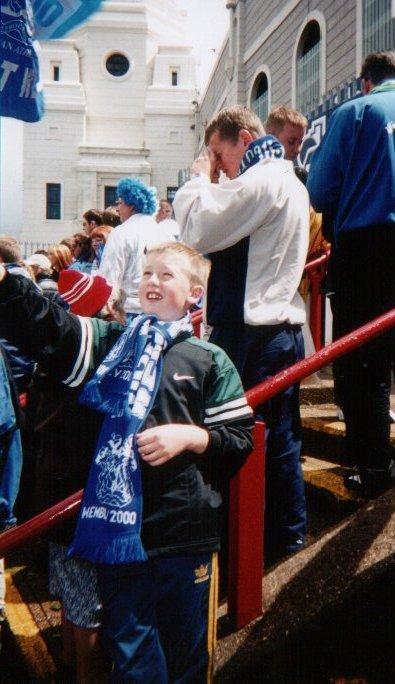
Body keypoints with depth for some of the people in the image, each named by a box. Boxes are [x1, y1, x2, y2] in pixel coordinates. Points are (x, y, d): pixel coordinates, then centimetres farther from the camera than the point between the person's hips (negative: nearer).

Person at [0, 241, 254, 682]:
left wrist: (191, 436, -14)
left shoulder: (210, 360, 3)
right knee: (129, 647, 13)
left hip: (184, 530, -1)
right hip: (117, 526, 1)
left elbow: (241, 439, 3)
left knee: (186, 645, 15)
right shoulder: (109, 342, 6)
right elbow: (43, 325, -10)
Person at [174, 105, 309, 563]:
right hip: (283, 326, 10)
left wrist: (200, 179, -2)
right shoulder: (290, 182, 20)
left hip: (250, 331, -10)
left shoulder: (260, 180, -12)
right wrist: (210, 184, 12)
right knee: (280, 438, 15)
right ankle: (288, 533, 25)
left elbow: (197, 232, -16)